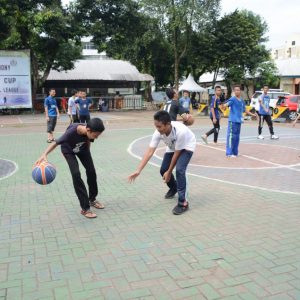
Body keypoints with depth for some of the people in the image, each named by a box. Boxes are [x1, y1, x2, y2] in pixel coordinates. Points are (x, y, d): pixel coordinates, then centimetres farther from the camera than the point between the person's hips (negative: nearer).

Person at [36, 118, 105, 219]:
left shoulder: (89, 132, -29)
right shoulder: (72, 132, -43)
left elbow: (88, 141, -6)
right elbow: (56, 143, -34)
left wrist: (87, 154, 9)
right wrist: (44, 154, -48)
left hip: (82, 148, 5)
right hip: (68, 150, -4)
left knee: (91, 171, 2)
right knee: (76, 174, -19)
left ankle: (92, 199, 27)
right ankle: (85, 208, -12)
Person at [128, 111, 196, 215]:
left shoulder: (180, 131, -42)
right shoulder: (158, 132, -29)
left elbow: (176, 154, -30)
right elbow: (149, 152, -29)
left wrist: (169, 171, -20)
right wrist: (138, 171, -35)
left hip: (187, 147, -5)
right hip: (172, 147, 6)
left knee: (179, 170, -25)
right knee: (163, 170, 2)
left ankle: (183, 202, -14)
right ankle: (173, 188, 35)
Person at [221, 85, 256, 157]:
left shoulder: (242, 101, 15)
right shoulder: (233, 99, -6)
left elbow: (244, 110, 27)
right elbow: (227, 104, -25)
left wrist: (252, 114, 34)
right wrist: (223, 106, -48)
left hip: (239, 121, 7)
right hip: (233, 120, -7)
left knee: (237, 137, 11)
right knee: (231, 136, -9)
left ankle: (235, 152, 21)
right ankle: (229, 153, -6)